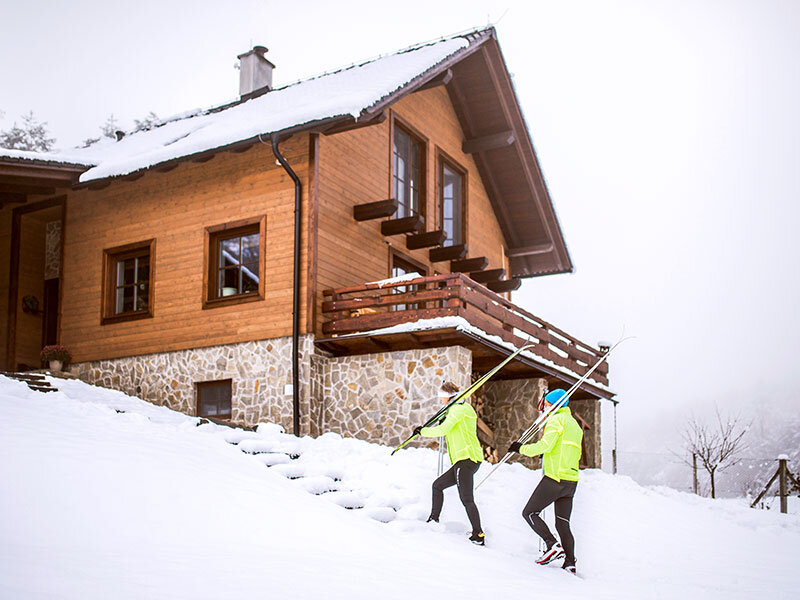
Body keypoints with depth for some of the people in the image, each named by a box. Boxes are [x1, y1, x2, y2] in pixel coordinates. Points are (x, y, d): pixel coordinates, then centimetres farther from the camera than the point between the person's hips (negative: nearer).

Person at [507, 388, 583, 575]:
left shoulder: (557, 420, -7)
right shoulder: (575, 425, 22)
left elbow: (545, 445, -20)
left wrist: (522, 448, -9)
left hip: (555, 478, -9)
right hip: (571, 482, 9)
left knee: (529, 513, 0)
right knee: (563, 524, 11)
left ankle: (553, 545, -12)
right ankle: (570, 563, 3)